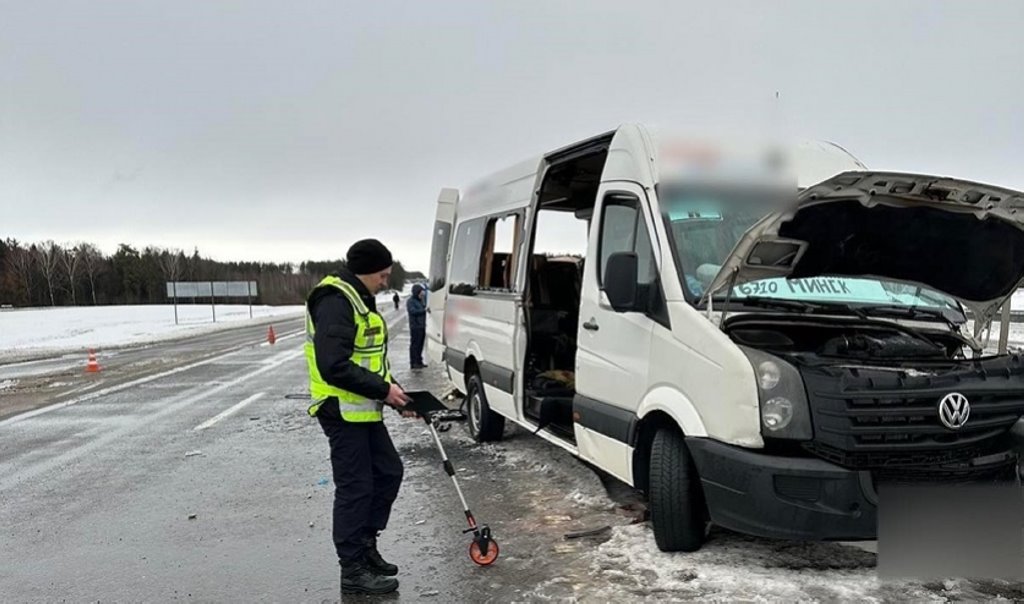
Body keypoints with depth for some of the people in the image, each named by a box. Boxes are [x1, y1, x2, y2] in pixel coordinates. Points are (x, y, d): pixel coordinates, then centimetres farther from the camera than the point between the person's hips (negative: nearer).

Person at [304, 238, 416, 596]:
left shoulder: (361, 300, 14)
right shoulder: (336, 301, -19)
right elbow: (334, 366, -28)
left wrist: (393, 393, 11)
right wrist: (383, 389, -21)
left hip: (363, 409, 10)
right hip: (342, 410, -10)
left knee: (388, 472, 16)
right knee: (355, 487, -1)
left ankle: (365, 544, 30)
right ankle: (353, 569, 13)